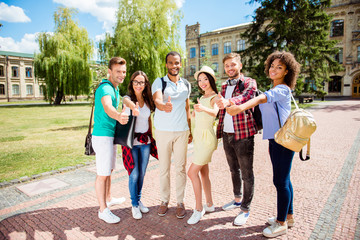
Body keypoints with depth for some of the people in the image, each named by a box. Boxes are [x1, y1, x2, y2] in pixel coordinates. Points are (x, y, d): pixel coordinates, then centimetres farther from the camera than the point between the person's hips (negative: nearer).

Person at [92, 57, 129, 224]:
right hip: (103, 136, -10)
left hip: (111, 135, 10)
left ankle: (108, 199, 38)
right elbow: (107, 108, -41)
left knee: (109, 170, 21)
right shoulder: (105, 88, -18)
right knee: (102, 174, -1)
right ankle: (103, 210, 12)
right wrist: (119, 116, -60)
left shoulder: (115, 88, 13)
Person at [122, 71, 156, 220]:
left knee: (142, 173, 13)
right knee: (134, 174, -1)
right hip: (131, 140, -4)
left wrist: (150, 136, 12)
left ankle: (139, 200, 33)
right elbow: (129, 103, -35)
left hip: (145, 141, 4)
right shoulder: (127, 98, -9)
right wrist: (134, 108, -58)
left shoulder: (148, 100, 6)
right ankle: (134, 205, 19)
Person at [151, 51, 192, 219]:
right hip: (163, 131, -2)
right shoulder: (159, 82, 0)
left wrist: (190, 131, 13)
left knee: (181, 168, 6)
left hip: (182, 132, 2)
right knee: (164, 168, 6)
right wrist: (163, 106, -45)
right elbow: (157, 100, -21)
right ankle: (164, 200, 22)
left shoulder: (186, 85, 11)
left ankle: (180, 202, 19)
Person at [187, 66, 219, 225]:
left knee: (192, 172, -11)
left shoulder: (215, 97, -9)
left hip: (207, 138, -8)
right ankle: (209, 205, 26)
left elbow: (214, 112, -33)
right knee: (203, 172, 12)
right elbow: (193, 115, 26)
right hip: (198, 137, 8)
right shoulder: (202, 98, 16)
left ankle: (199, 209, 2)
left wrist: (203, 108, -51)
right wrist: (195, 109, 8)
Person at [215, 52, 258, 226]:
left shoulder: (249, 83, -5)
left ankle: (245, 209, 19)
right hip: (227, 135, 6)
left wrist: (228, 101, -47)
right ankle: (237, 199, 38)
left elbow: (246, 97, -28)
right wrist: (219, 132, 13)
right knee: (234, 170, 19)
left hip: (243, 135, -6)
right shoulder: (224, 86, 15)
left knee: (246, 173, 4)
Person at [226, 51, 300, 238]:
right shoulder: (273, 91, 16)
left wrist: (241, 107, -48)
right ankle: (288, 216, 34)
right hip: (274, 139, 9)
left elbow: (262, 98, -32)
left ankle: (282, 223, 16)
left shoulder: (283, 89, -13)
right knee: (283, 179, 18)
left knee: (280, 181, 0)